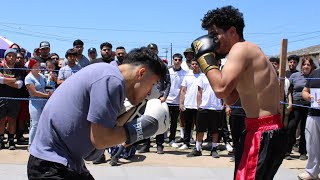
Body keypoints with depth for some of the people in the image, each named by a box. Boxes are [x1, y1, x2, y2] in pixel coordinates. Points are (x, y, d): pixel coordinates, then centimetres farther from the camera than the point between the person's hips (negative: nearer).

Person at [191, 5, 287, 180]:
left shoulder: (241, 48, -13)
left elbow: (221, 89, -27)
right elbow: (230, 99, 21)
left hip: (262, 134, -11)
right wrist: (213, 61, 15)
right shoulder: (248, 52, 17)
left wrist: (205, 56, -13)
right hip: (268, 132, 11)